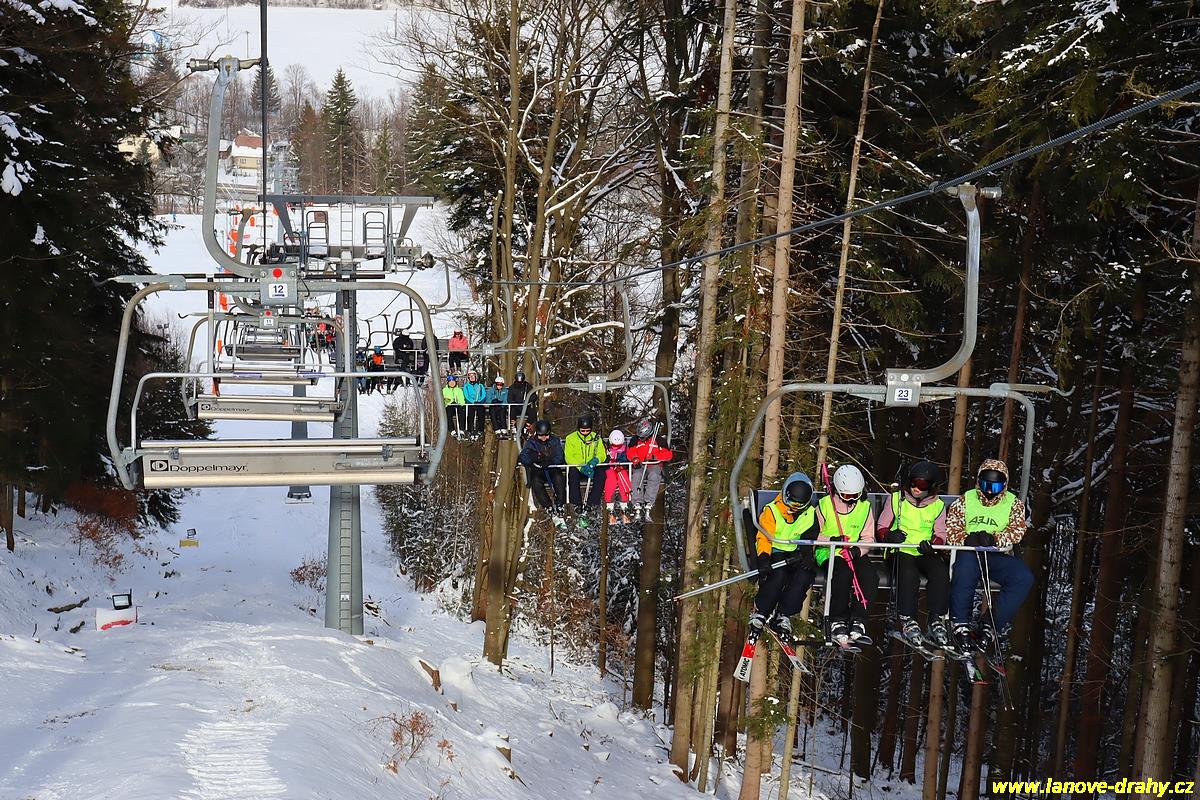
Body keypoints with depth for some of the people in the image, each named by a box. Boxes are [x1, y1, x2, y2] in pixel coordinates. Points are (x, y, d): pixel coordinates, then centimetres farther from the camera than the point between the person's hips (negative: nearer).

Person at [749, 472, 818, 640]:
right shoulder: (771, 511, -3)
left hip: (797, 555, 3)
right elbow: (764, 538, -9)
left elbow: (810, 539, 6)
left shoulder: (811, 514, 8)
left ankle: (782, 616, -24)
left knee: (804, 575, -30)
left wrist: (806, 555, -16)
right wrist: (763, 559, -26)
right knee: (779, 575, -35)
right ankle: (759, 613, -22)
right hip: (776, 552, -3)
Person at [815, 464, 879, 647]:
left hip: (855, 554, 4)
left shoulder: (865, 507, 8)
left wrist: (858, 550, -14)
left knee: (870, 576, -28)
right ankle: (837, 623, -29)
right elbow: (814, 536, 0)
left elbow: (868, 537, 8)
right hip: (829, 553, -3)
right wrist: (831, 540, -21)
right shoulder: (824, 505, -1)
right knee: (844, 573, -36)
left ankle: (857, 623, -27)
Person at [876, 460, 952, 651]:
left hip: (926, 553, 2)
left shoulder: (938, 505, 11)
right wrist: (889, 536, -17)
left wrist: (932, 543, -13)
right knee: (909, 573, -35)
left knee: (941, 572, -30)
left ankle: (937, 621, -25)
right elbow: (880, 529, 8)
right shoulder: (895, 499, 6)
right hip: (901, 551, -2)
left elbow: (941, 535, 11)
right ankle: (908, 622, -31)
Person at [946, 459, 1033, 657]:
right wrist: (966, 539, -17)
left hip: (998, 557, 2)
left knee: (1024, 578, -28)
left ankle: (989, 628, -25)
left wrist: (994, 539, -22)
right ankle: (961, 626, -31)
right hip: (969, 552, -2)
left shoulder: (1013, 503, 13)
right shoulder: (966, 500, 12)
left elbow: (1017, 531, -3)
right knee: (965, 568, -39)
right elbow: (950, 528, 4)